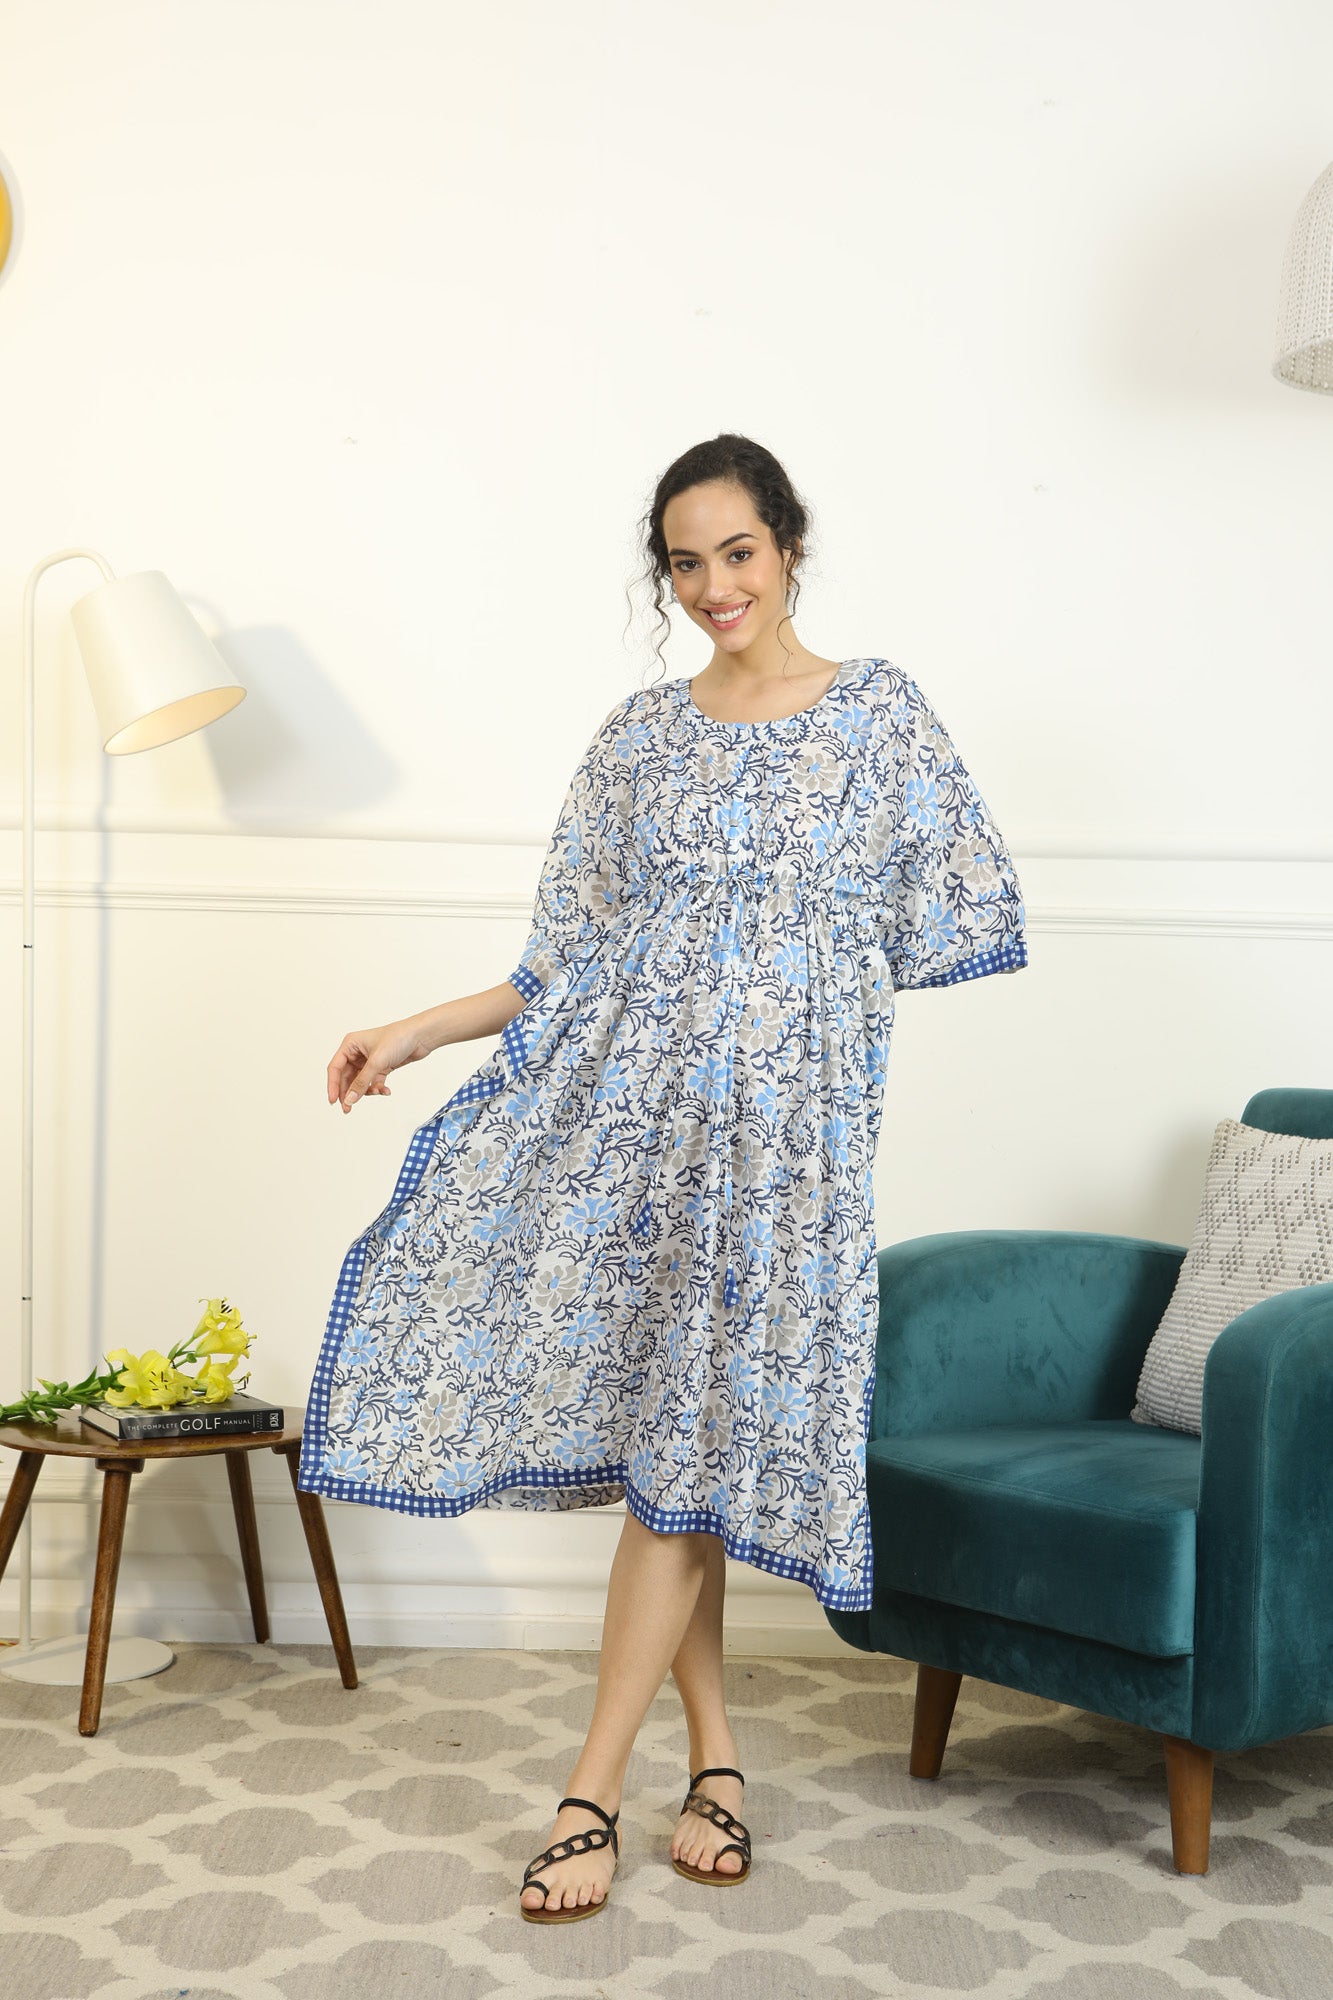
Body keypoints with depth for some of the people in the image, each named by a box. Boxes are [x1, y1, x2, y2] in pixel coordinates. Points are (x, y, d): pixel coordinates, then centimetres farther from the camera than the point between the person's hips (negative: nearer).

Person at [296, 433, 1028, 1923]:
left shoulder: (881, 714, 4)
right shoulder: (638, 738, 11)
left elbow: (935, 924, 6)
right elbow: (574, 965, 11)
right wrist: (417, 1031, 3)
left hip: (778, 1118, -3)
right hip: (623, 1103, 3)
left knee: (689, 1434, -4)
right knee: (645, 1418, 0)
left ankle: (593, 1793, 2)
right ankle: (711, 1753, 15)